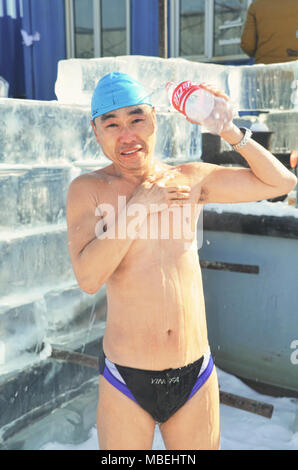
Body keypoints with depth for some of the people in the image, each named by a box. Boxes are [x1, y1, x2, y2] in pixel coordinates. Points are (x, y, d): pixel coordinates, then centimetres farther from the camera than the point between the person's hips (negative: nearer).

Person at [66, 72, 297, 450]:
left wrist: (229, 130, -2)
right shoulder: (87, 189, -6)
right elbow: (88, 278, -20)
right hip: (126, 382, -2)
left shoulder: (190, 178, 1)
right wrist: (140, 206, -18)